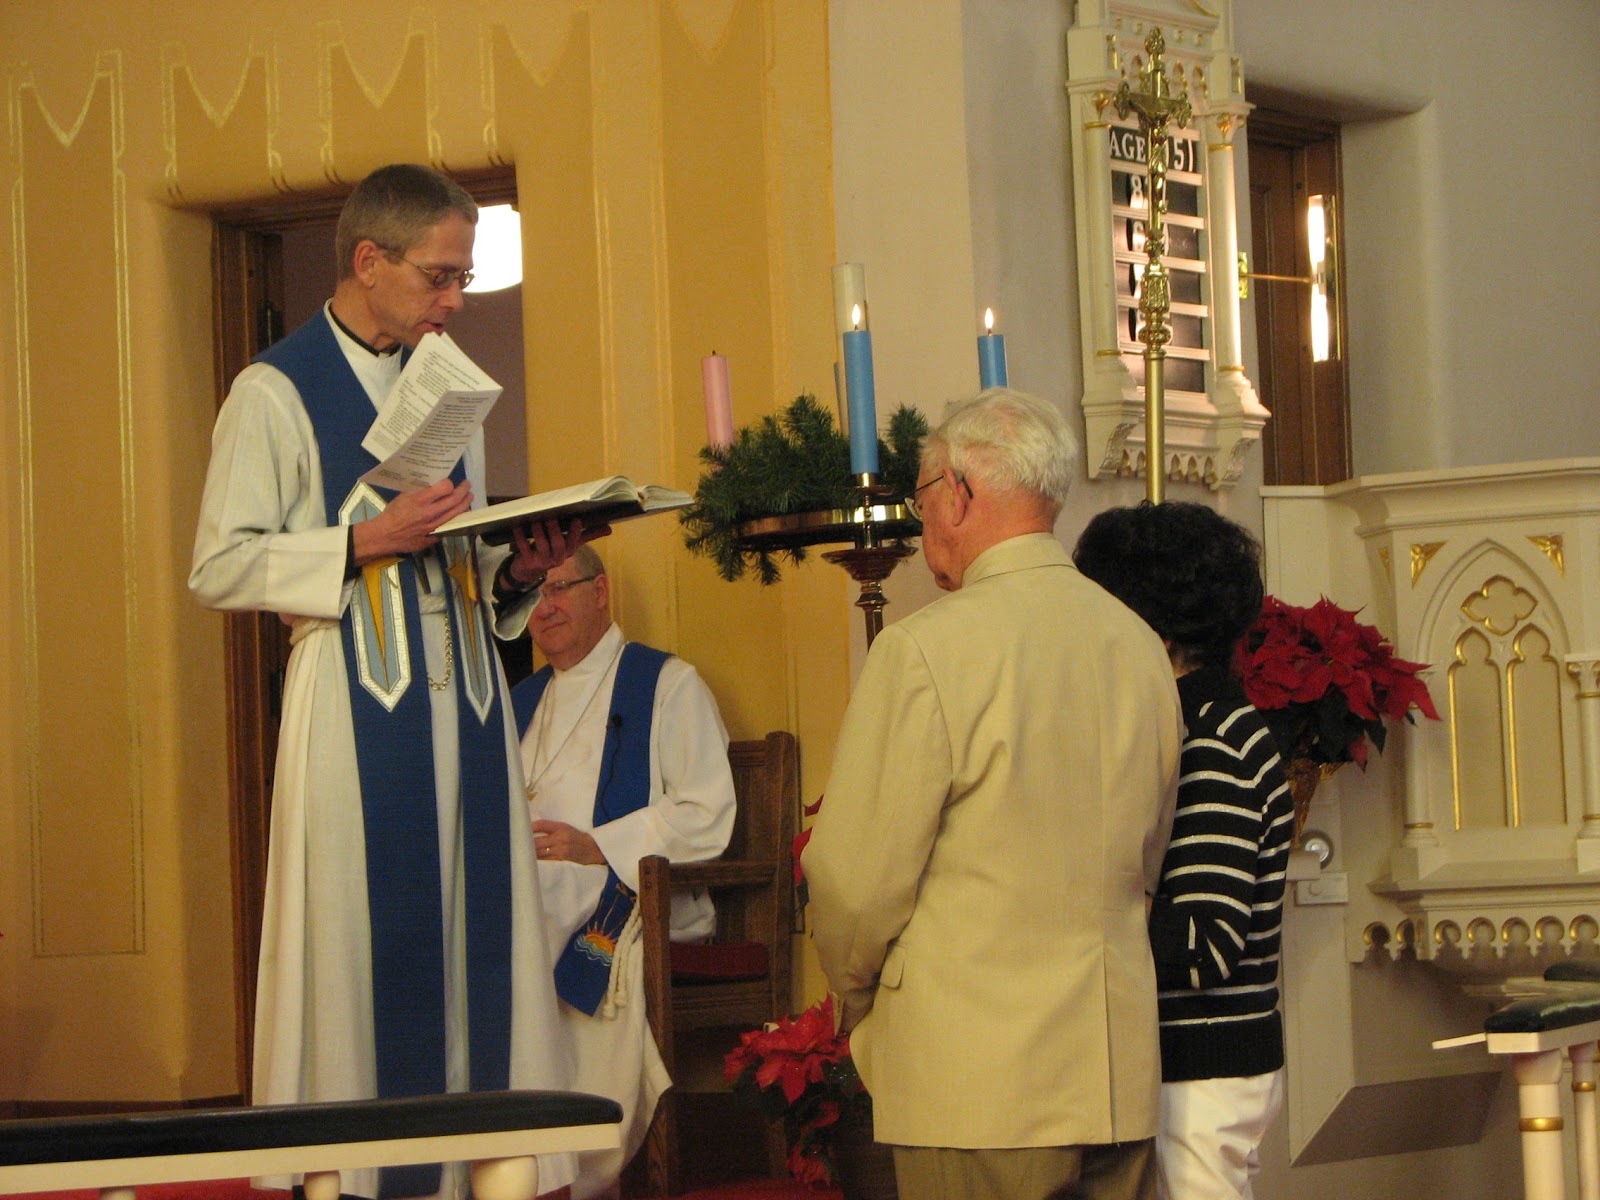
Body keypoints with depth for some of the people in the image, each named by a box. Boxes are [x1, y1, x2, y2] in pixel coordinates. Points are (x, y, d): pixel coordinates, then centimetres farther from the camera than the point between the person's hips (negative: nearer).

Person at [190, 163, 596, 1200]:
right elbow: (219, 568, -7)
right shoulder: (276, 394, -2)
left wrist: (518, 571, 3)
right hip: (356, 702, -6)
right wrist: (365, 541, -16)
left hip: (463, 697, 6)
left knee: (475, 938, 2)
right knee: (363, 945, -6)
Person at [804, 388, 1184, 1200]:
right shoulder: (1139, 645, 8)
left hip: (978, 1076, -6)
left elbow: (855, 880, -9)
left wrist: (856, 996, 9)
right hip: (1121, 1072, 6)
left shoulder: (924, 652, -13)